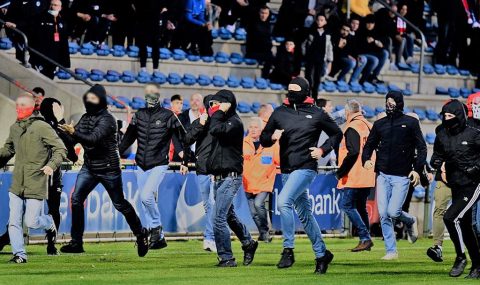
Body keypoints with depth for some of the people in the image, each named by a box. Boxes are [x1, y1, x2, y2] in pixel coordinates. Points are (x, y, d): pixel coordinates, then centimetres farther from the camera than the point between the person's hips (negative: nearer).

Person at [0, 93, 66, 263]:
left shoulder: (42, 127, -9)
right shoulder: (14, 128, 11)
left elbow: (60, 149, -9)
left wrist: (51, 165, -23)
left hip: (36, 185, -5)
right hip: (16, 185, 5)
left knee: (31, 222, -4)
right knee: (14, 222, -2)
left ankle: (50, 225, 28)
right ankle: (19, 254, 6)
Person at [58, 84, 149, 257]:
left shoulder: (106, 119, -16)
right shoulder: (85, 118, 8)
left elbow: (93, 139, -29)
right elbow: (77, 138, 6)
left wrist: (74, 133, -40)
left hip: (108, 168, -6)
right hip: (89, 167, 6)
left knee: (119, 204, 5)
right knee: (76, 199, -9)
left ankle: (140, 234, 26)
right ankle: (76, 242, -7)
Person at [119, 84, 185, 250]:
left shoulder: (168, 116, -4)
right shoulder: (139, 115, 9)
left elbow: (177, 139, -6)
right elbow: (128, 138, 14)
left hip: (159, 165, -6)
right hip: (142, 167, 6)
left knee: (146, 196, -23)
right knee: (146, 202, 8)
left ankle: (156, 226, 0)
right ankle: (159, 238, 17)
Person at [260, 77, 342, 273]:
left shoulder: (317, 114, -1)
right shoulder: (279, 113, 8)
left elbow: (337, 134, 11)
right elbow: (264, 139, 12)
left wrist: (323, 150, -4)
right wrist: (272, 137, -10)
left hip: (306, 168, -6)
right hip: (286, 170, 6)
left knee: (284, 202, -25)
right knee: (304, 213, 12)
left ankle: (288, 250, -19)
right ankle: (321, 254, 24)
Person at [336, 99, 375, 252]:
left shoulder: (351, 128, -12)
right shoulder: (369, 126, 15)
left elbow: (352, 153, -21)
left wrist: (341, 172, -15)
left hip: (354, 176, -9)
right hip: (368, 176, 9)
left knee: (346, 205, -5)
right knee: (360, 206, 16)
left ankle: (365, 238, -13)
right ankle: (366, 240, 14)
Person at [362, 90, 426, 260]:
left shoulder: (411, 123, 1)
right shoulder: (380, 124, 12)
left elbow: (421, 148, 0)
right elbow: (369, 145, 16)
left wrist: (417, 169, -12)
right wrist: (366, 159, -6)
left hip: (402, 176, -4)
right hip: (383, 175, 4)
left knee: (393, 212, -14)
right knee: (383, 215, -2)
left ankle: (410, 221, 20)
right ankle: (391, 251, 7)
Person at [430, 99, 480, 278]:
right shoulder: (442, 135, 6)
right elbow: (435, 157, 16)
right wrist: (441, 164, -5)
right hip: (456, 186, 7)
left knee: (450, 218, -19)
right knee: (465, 226, 11)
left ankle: (461, 257, -3)